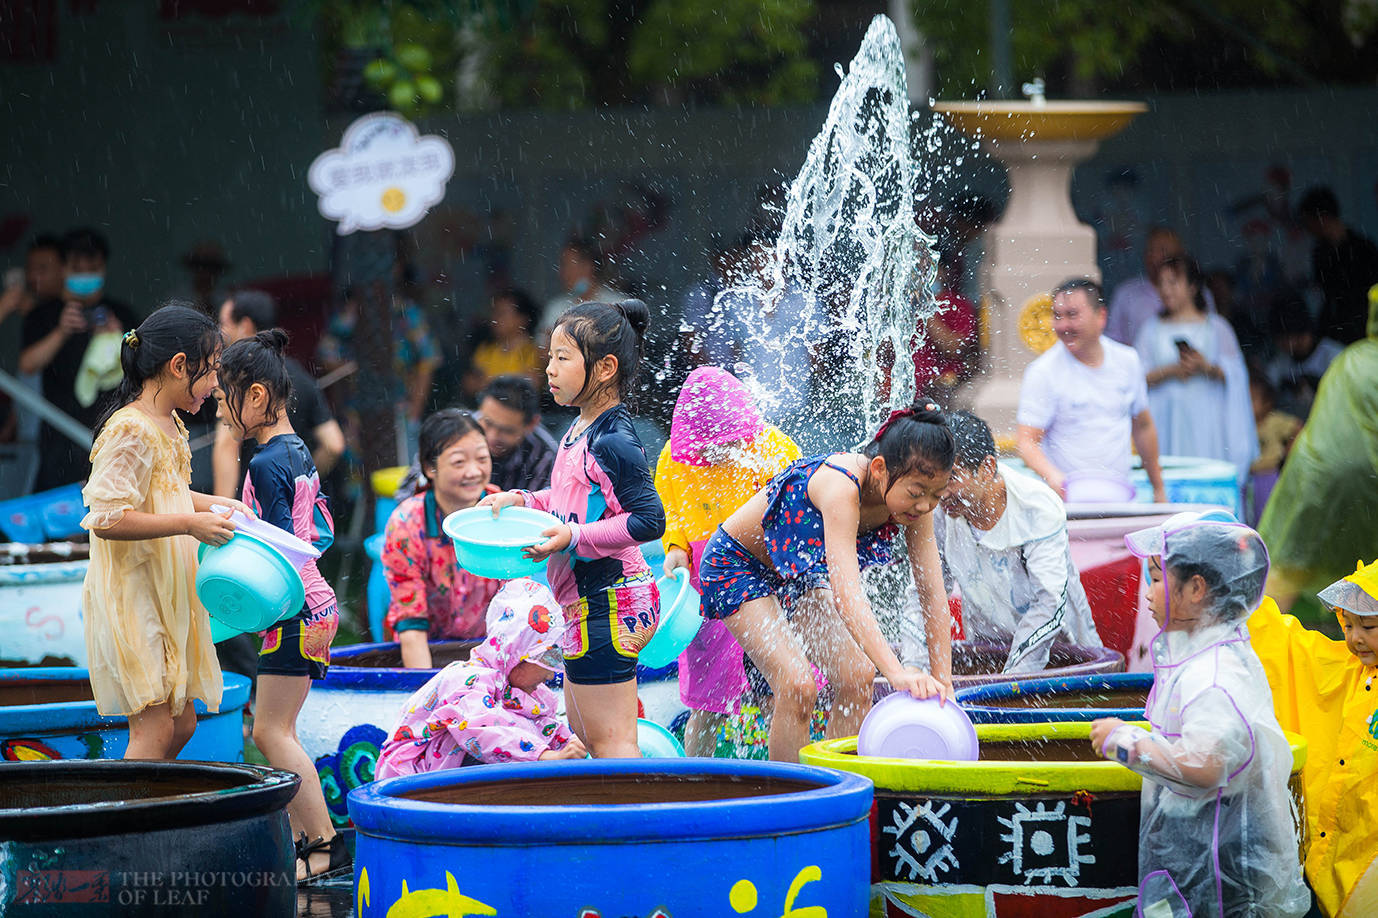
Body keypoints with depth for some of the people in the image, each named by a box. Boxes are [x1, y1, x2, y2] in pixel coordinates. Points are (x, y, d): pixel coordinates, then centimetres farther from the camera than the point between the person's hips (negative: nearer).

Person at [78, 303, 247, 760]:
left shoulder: (170, 426, 12)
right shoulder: (131, 430, -18)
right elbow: (107, 518, -24)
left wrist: (217, 505, 15)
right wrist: (191, 524, -25)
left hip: (165, 597, 10)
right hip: (131, 598, -10)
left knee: (181, 723, 11)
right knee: (154, 729, -12)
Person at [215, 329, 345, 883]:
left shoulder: (266, 464, -15)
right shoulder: (299, 453, 14)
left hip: (295, 610, -10)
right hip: (314, 603, 10)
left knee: (271, 730, -9)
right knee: (275, 730, 11)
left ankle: (325, 846, -11)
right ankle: (299, 835, 11)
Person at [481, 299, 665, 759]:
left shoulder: (614, 440, -19)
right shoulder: (581, 430, 11)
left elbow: (649, 520, -23)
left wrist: (573, 538, -25)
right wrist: (523, 501, 12)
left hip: (606, 601, -11)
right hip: (582, 600, 11)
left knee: (609, 740, -7)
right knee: (582, 735, 18)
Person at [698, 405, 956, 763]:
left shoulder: (911, 497, -18)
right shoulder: (842, 487, -40)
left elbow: (933, 594, -14)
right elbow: (847, 596, -48)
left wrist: (943, 683, -22)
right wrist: (897, 673, -58)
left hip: (800, 569, 7)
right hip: (735, 565, -7)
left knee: (857, 677, -5)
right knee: (797, 685, -20)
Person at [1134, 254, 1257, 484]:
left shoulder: (1216, 328, 8)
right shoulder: (1152, 329, 13)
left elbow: (1233, 375, 2)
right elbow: (1139, 376, 4)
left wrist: (1206, 367, -16)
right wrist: (1172, 371, -12)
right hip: (1165, 421, 1)